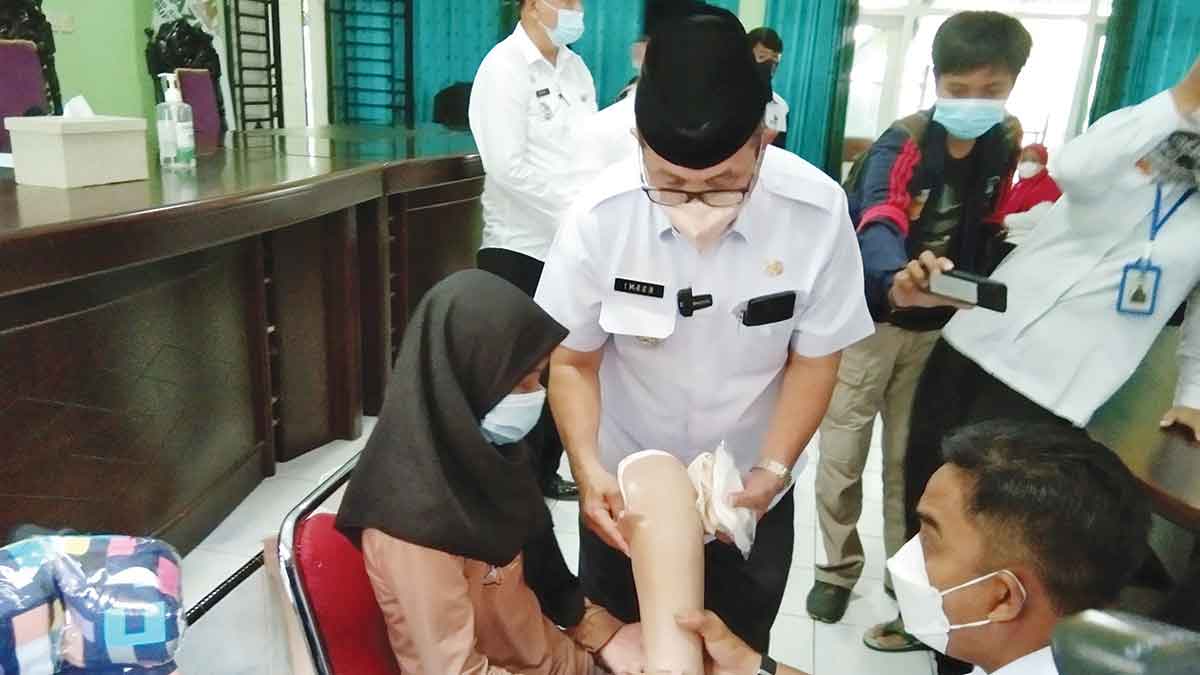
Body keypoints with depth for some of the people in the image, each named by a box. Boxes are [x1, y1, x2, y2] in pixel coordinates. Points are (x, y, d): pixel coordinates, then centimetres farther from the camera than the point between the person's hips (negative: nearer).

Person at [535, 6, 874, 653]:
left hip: (751, 493, 1)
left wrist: (771, 471, -20)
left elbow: (814, 359, -10)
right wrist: (587, 467, -25)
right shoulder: (600, 217, -23)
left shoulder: (817, 212, -23)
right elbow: (572, 361, -12)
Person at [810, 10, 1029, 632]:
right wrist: (898, 278, -59)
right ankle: (839, 568, 25)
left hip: (940, 325, 4)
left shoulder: (1006, 144, -1)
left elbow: (986, 226, 10)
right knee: (841, 457, 5)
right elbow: (879, 223, -38)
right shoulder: (902, 144, -19)